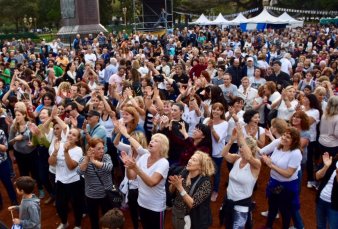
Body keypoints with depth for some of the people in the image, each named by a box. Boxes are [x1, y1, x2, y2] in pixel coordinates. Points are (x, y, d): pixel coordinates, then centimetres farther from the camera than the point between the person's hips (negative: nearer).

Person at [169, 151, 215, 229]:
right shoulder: (184, 172, -7)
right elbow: (171, 191, 2)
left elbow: (192, 204, -26)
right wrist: (174, 184, -19)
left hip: (193, 220, -5)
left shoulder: (205, 182, -22)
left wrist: (180, 187, -32)